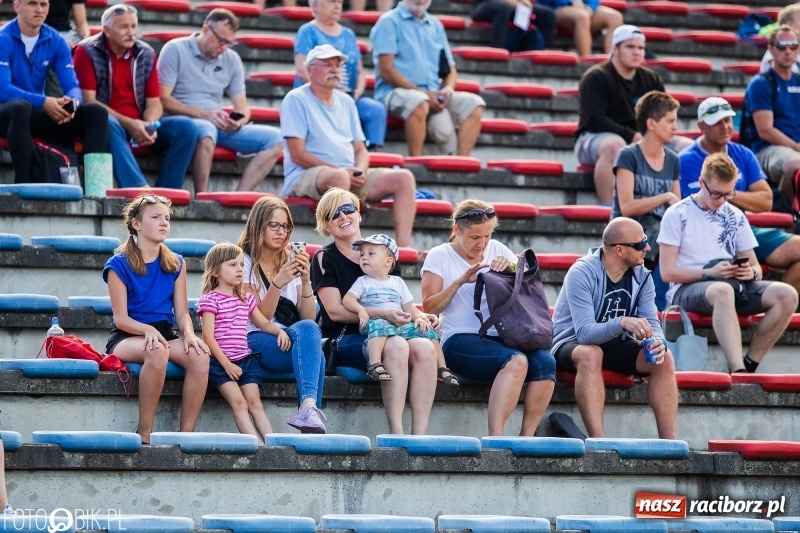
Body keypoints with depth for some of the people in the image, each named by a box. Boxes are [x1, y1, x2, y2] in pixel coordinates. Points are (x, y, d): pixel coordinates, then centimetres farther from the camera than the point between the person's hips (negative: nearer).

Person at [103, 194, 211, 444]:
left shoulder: (175, 264, 12)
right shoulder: (119, 264, -3)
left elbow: (182, 312, 6)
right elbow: (121, 318, -8)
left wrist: (189, 333, -16)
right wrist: (148, 330, -27)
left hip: (165, 334, 5)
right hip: (127, 337, -4)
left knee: (200, 356, -29)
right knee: (157, 351, -39)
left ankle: (187, 433, -26)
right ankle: (144, 432, -29)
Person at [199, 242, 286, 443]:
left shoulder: (246, 298, 16)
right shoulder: (210, 300, -4)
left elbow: (263, 323, 26)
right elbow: (208, 337, -10)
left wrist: (280, 331, 4)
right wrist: (226, 364, -15)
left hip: (245, 358, 6)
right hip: (221, 360, -6)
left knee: (255, 402, -8)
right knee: (239, 403, -20)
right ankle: (259, 445, -34)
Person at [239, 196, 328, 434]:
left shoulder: (291, 263, 17)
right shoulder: (245, 263, 5)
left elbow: (309, 317, 7)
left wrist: (305, 280, -8)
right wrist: (278, 283, -19)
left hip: (293, 340, 4)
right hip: (257, 341, -4)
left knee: (308, 330, -33)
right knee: (307, 333, -34)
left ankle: (309, 408, -47)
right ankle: (310, 410, -50)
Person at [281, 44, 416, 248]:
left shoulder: (346, 102, 21)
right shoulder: (296, 100, -1)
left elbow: (360, 149, 19)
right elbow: (298, 155, -10)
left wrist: (360, 171, -6)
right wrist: (339, 169, -16)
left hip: (351, 176, 7)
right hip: (304, 177, -7)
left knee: (403, 177, -13)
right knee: (339, 177, -41)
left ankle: (404, 246, -24)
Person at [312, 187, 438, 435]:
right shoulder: (324, 259, 4)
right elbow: (335, 310, -7)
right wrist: (383, 314, -18)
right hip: (343, 340, -4)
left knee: (425, 348, -29)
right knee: (396, 346, -35)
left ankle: (420, 435, -36)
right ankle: (396, 433, -38)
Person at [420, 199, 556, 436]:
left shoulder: (497, 250, 18)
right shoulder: (439, 256, 7)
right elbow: (429, 307, 0)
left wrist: (513, 267, -3)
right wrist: (460, 281, -12)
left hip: (502, 338, 5)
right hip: (460, 340, -5)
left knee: (545, 362, -29)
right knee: (516, 361, -36)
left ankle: (526, 436, -26)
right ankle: (495, 436, -39)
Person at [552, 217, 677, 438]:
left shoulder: (641, 276, -4)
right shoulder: (582, 274, -24)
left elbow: (652, 323, -9)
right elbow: (584, 333, -33)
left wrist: (658, 341, -33)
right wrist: (622, 323, -50)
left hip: (615, 346, 6)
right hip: (572, 345, -6)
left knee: (664, 358, -18)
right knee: (591, 354, -39)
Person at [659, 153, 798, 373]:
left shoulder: (735, 217, 16)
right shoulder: (677, 215, 1)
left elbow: (755, 266, 18)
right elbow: (668, 272, -5)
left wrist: (752, 272, -7)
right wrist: (709, 273, -17)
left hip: (734, 285, 6)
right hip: (688, 289, -6)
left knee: (786, 294, -21)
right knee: (723, 291, -42)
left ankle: (749, 365, -20)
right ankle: (738, 372, -50)